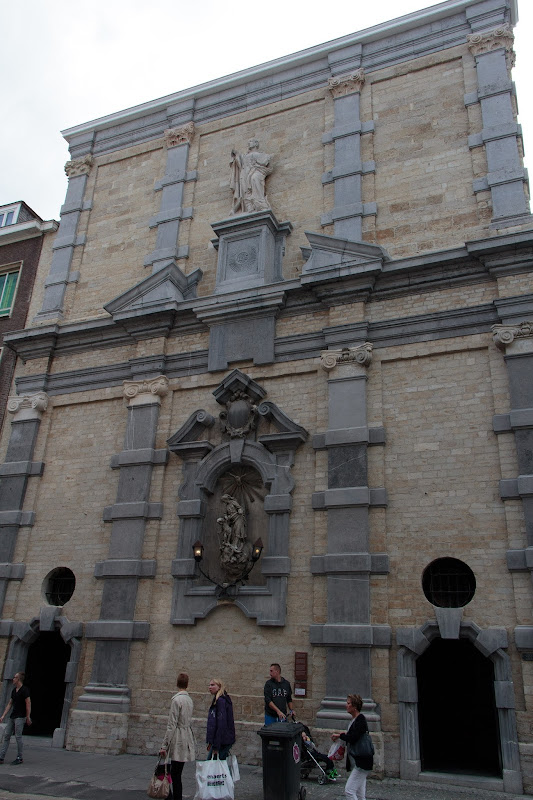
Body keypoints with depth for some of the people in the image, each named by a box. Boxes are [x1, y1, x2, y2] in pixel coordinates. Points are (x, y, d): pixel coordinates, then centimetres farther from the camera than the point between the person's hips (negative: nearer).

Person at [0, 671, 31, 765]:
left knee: (18, 736, -5)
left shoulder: (24, 690, -13)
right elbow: (10, 704, 17)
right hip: (12, 716, 8)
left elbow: (28, 703, -15)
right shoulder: (14, 690, 13)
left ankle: (20, 758, 5)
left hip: (20, 717, -8)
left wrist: (28, 717, -17)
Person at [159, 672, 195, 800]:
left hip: (178, 741, -8)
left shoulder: (176, 700, -14)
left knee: (176, 775, -1)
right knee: (175, 773, 15)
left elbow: (172, 725, -16)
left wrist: (164, 746, -11)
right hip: (188, 738, 8)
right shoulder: (189, 700, 9)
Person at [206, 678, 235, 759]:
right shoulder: (216, 700, 16)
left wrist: (216, 746, -20)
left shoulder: (221, 701, -16)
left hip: (222, 742, -9)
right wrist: (211, 742, 22)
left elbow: (221, 724, -21)